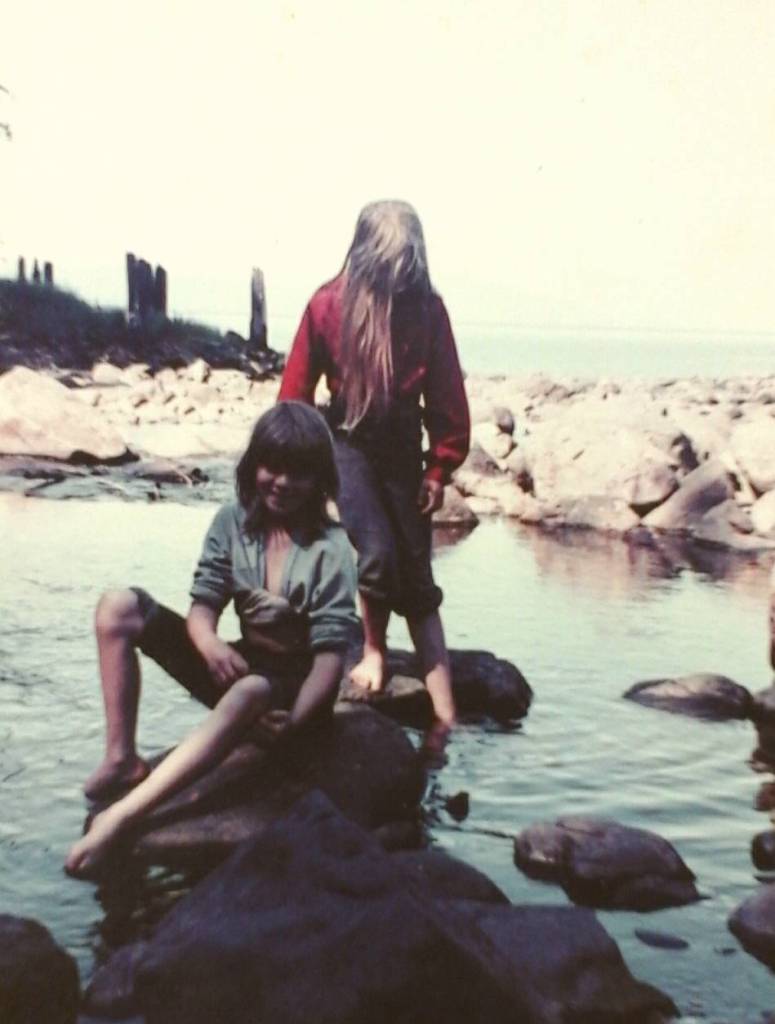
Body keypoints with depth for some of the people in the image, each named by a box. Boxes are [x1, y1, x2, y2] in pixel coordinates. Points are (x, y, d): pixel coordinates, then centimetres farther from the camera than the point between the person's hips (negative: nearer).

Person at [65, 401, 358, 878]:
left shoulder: (331, 549, -16)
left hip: (294, 685, -5)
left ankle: (119, 817, -44)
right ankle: (122, 758, -15)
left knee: (248, 695, -43)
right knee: (118, 607, -12)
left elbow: (330, 651, -20)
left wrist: (294, 719, -35)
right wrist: (210, 644, -30)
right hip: (238, 667, 5)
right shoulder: (232, 521, -4)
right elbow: (203, 603, -6)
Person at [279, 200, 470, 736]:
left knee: (418, 578, 3)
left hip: (403, 447, 2)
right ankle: (374, 652, 10)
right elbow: (297, 390, -3)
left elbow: (447, 397, -1)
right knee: (378, 552, -21)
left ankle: (446, 713, 6)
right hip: (349, 441, -1)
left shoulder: (427, 308, -6)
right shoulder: (329, 305, -9)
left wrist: (439, 468, -1)